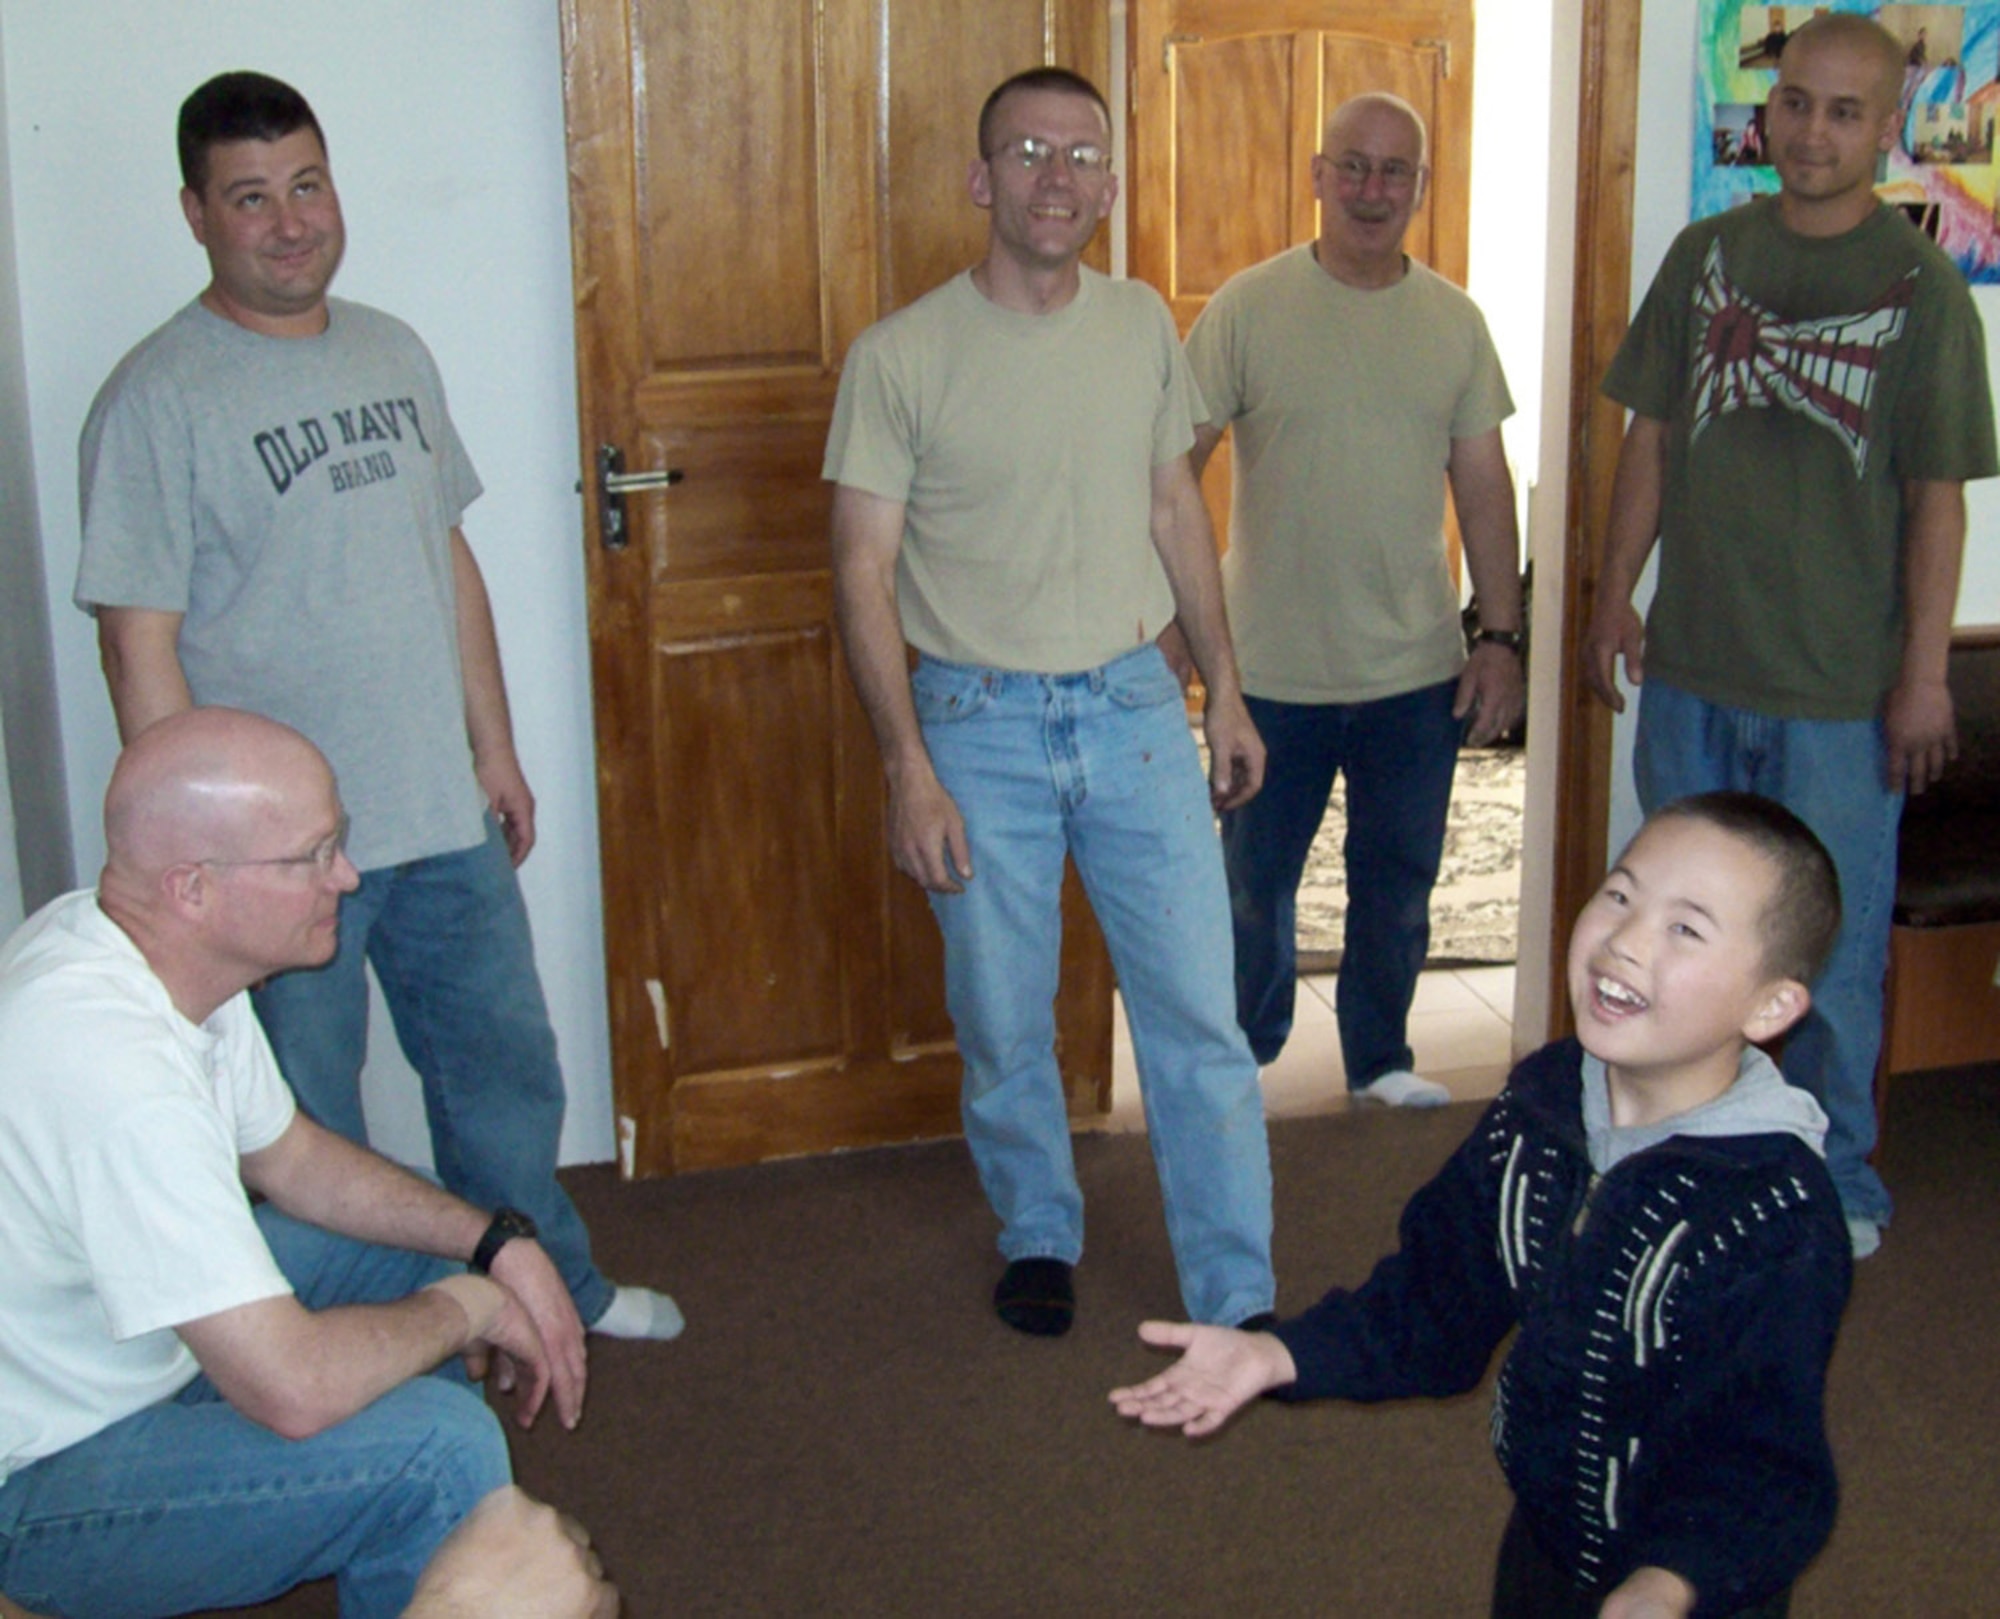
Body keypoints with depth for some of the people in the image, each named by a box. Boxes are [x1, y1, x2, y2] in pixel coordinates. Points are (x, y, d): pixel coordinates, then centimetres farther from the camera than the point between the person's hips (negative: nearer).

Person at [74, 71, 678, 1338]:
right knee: (307, 1129, 10)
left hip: (446, 818, 6)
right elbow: (141, 647, -15)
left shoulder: (395, 355, 7)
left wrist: (494, 745, 14)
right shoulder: (158, 401, -14)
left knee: (507, 1067, 20)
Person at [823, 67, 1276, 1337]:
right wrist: (910, 769, -13)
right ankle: (1040, 1236, 36)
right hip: (980, 723, -2)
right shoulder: (902, 358, -8)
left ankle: (1239, 1303, 13)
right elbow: (865, 575, -8)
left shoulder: (1143, 327, 4)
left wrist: (1226, 691, 13)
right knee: (1004, 1025, 10)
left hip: (1135, 708, 3)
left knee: (1199, 1014, 1)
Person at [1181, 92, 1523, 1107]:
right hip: (1274, 669, -2)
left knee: (1397, 880, 14)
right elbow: (1178, 465, -5)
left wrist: (1501, 636, 2)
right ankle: (1242, 1052, 33)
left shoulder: (1454, 322, 3)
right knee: (1254, 879, 11)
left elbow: (1483, 488, 6)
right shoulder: (1248, 307, -6)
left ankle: (1381, 1059, 33)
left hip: (1416, 667, 3)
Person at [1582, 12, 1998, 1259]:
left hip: (1840, 686, -3)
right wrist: (1616, 594, 7)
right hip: (1693, 664, 4)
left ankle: (1837, 1183, 23)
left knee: (1833, 949, 5)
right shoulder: (1707, 256, 5)